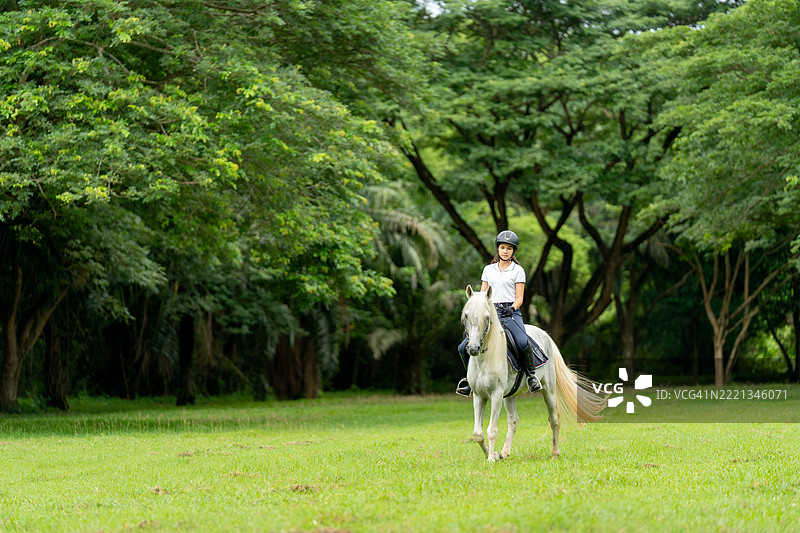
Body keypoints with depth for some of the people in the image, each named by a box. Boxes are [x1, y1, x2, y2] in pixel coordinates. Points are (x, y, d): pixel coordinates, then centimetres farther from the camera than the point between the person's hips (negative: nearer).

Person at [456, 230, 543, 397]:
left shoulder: (518, 270, 7)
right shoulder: (488, 269, 17)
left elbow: (519, 298, 2)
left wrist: (512, 308, -19)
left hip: (511, 313, -4)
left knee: (523, 343, -35)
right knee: (464, 347, -10)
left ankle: (531, 374, -12)